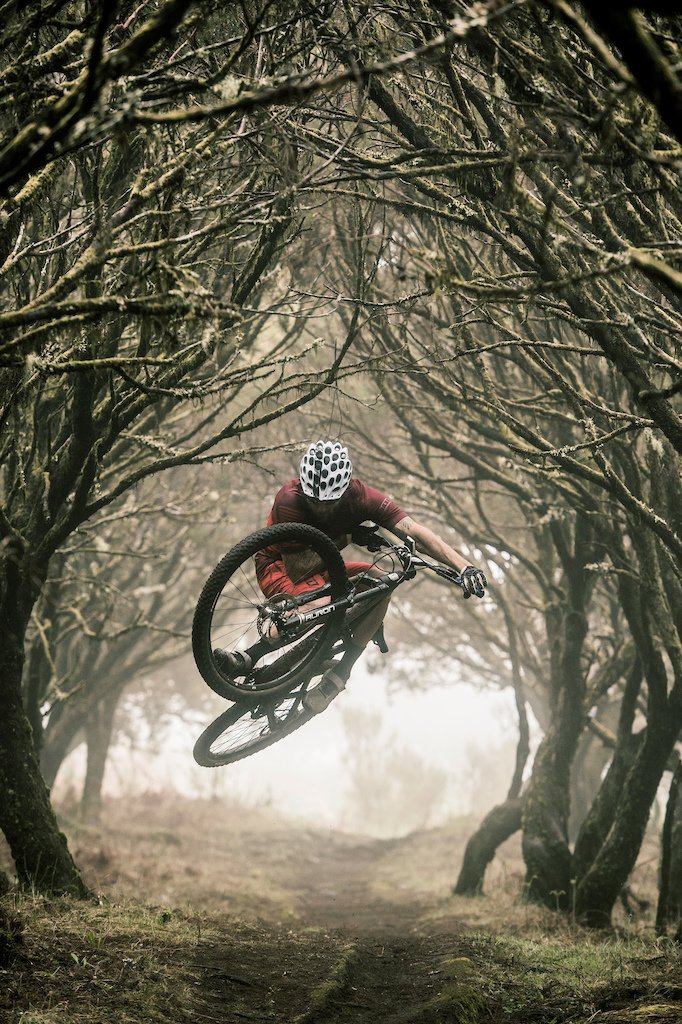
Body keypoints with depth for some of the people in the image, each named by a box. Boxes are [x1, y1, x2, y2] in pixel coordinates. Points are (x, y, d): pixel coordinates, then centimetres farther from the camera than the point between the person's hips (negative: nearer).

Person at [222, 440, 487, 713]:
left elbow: (414, 531, -33)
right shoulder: (289, 500, -31)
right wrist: (346, 538, -26)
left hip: (320, 569, 5)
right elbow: (297, 570, -28)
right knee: (322, 603, -36)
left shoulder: (361, 496, -23)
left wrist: (464, 566, -46)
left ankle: (340, 673, -11)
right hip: (278, 567, -5)